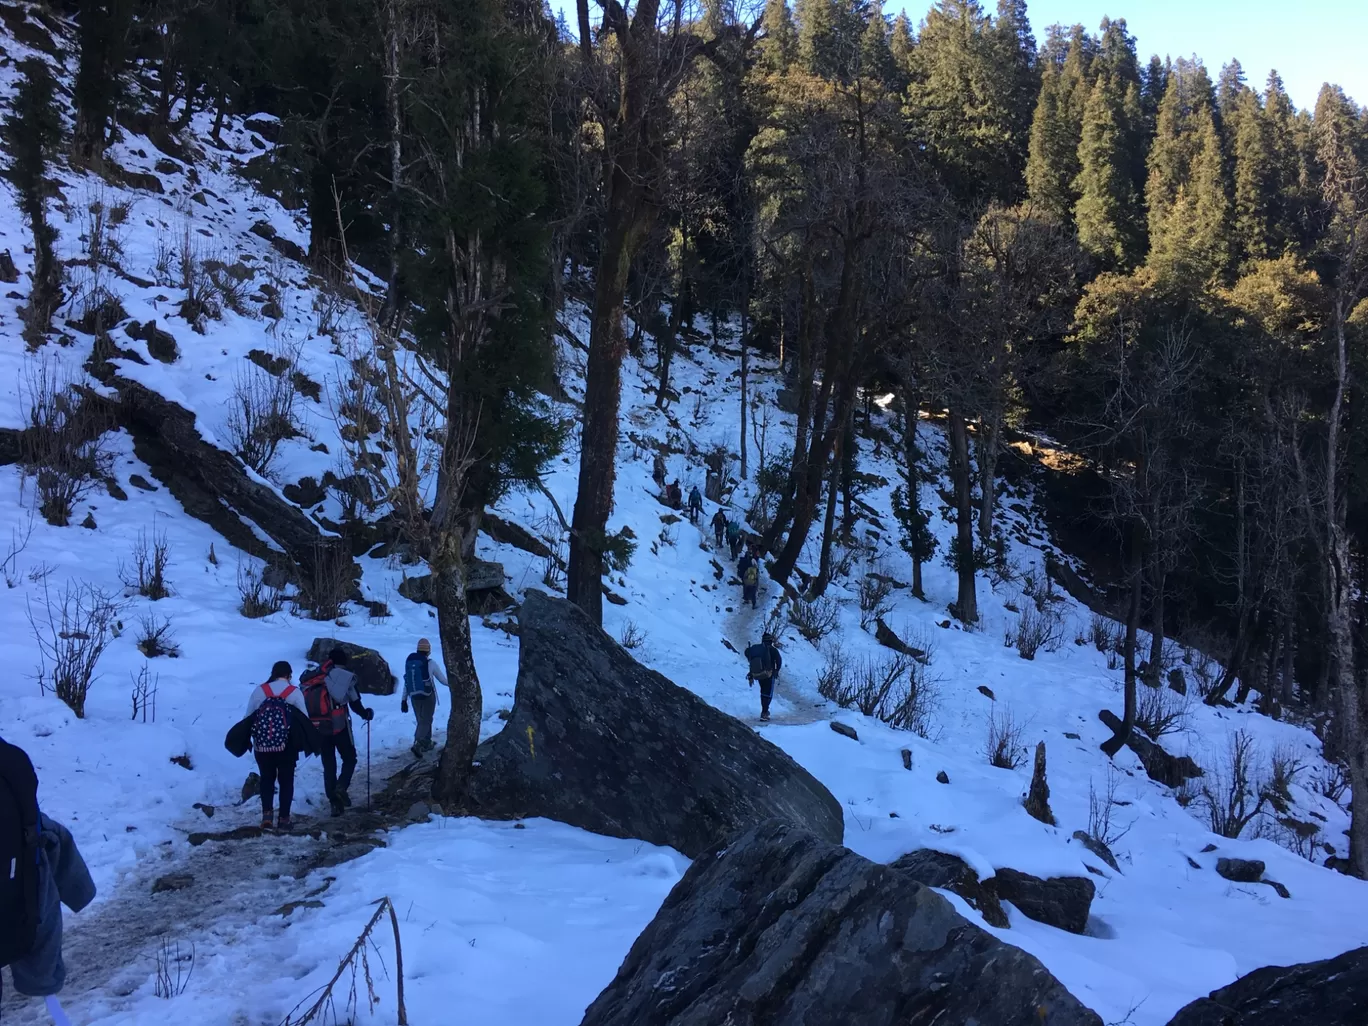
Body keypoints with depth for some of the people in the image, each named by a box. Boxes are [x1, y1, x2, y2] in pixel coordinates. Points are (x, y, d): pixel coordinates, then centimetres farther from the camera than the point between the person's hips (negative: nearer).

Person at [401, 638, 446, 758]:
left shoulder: (409, 662, -2)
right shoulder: (430, 664, -13)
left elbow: (406, 682, 3)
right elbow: (443, 680, -3)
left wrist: (404, 700, 9)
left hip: (414, 697, 5)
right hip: (428, 696, -5)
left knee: (422, 721, 20)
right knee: (425, 721, 2)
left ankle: (426, 743, 27)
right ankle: (417, 744, -16)